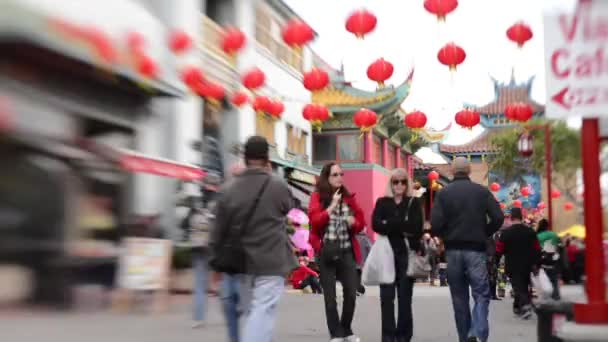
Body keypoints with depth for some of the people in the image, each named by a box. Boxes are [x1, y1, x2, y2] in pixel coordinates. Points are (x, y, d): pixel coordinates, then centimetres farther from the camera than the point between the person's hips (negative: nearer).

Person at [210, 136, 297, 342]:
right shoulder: (278, 186, -9)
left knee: (251, 313, 19)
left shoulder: (229, 191, -3)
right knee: (262, 313, -7)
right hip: (272, 262, -4)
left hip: (243, 262, 4)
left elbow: (219, 232, 1)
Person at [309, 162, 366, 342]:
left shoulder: (349, 197, 12)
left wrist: (354, 222, -4)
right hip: (326, 252, -3)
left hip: (347, 251, 3)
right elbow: (314, 221, -13)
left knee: (351, 293, 0)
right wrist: (332, 206, -16)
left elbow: (361, 222, 17)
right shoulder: (318, 196, 1)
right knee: (330, 296, 0)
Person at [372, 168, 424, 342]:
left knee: (405, 297, 1)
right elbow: (376, 224, -7)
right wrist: (403, 228, -12)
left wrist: (389, 224, -10)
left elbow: (416, 226, -9)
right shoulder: (382, 202, 11)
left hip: (407, 254, -1)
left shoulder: (414, 203, 8)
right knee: (386, 297, -2)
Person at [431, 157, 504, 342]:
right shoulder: (482, 191, 1)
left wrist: (445, 237, 10)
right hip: (476, 249, -1)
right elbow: (498, 218, -6)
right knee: (481, 294, 2)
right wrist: (485, 234, 10)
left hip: (453, 250, 1)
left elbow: (436, 224, -11)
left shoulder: (443, 193, -1)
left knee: (459, 298, 11)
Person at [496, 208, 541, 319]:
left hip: (513, 266, -4)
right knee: (524, 286, 18)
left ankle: (525, 305, -25)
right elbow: (537, 249, 2)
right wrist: (535, 263, 11)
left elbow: (499, 250, -8)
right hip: (527, 265, 4)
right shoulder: (530, 231, 1)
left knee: (518, 287, -2)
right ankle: (518, 307, 28)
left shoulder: (506, 232, -10)